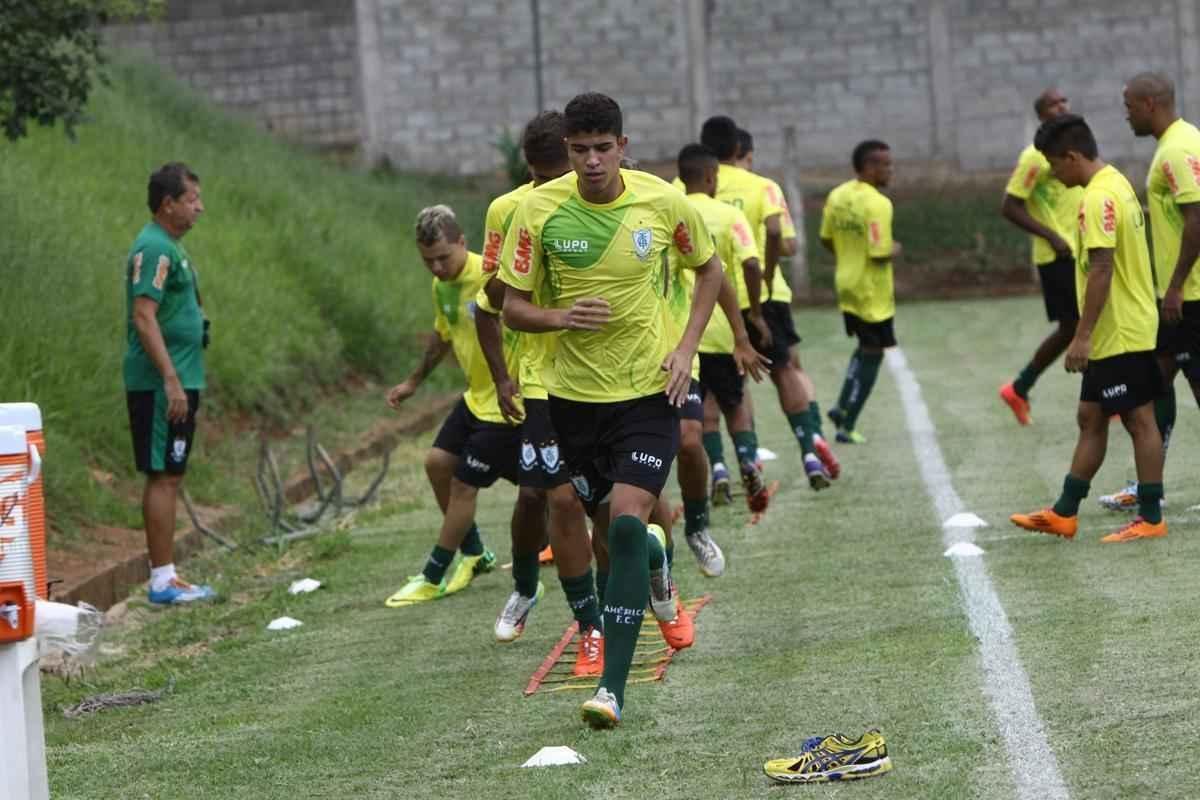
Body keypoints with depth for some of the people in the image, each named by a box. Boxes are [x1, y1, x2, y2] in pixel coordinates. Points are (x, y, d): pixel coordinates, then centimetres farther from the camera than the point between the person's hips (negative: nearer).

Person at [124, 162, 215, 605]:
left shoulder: (170, 248, 16)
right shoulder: (154, 250, -15)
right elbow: (143, 318, -22)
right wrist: (171, 380, -25)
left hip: (177, 383, 10)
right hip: (161, 385, -10)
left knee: (168, 477, 11)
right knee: (163, 477, -7)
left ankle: (168, 576, 16)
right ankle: (163, 581, -6)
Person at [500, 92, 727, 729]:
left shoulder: (662, 202, -8)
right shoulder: (539, 210, -9)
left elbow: (709, 269, 10)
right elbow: (513, 308, -2)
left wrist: (686, 346, -2)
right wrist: (560, 317, -24)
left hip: (650, 389, -2)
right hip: (573, 391, 2)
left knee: (627, 522, -17)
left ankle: (613, 687, -20)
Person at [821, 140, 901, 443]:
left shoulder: (837, 196, 2)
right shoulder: (877, 204, -22)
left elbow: (826, 239, 11)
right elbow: (880, 254, -25)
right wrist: (895, 250, -5)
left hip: (846, 285, 8)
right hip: (873, 292, -8)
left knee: (866, 347, 24)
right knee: (872, 354, 5)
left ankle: (842, 407, 15)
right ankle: (847, 426, 4)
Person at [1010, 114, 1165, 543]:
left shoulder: (1098, 198, -19)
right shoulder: (1116, 183, 12)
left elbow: (1101, 269, -24)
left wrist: (1082, 335, -22)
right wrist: (1089, 334, 22)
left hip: (1121, 334, -10)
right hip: (1113, 334, 10)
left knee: (1139, 421, -3)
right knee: (1090, 418, 13)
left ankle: (1151, 519, 3)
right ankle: (1064, 514, 18)